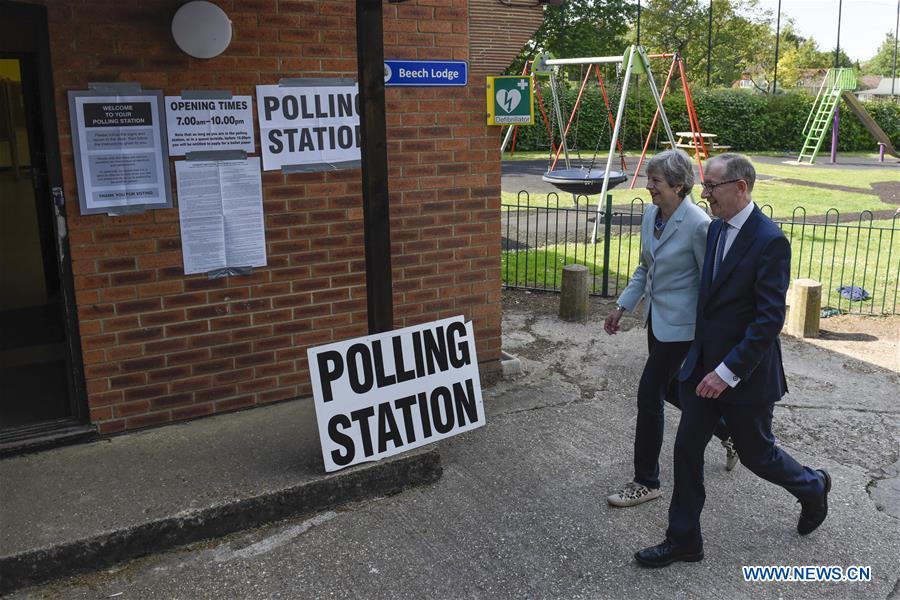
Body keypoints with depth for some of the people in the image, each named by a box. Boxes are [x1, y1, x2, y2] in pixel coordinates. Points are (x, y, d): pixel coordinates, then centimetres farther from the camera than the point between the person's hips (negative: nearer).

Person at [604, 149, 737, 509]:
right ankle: (728, 431, 45)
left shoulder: (698, 225, -21)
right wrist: (622, 307, 9)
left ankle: (646, 482, 13)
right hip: (656, 316, 9)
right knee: (669, 388, 20)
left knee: (649, 395, -3)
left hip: (680, 323, -8)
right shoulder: (651, 215, 2)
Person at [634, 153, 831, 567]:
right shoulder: (715, 229, 5)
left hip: (746, 374, -7)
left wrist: (728, 372, -24)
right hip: (703, 366, 7)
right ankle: (683, 539, 21)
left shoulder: (770, 241, -19)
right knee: (686, 449, 7)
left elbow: (769, 319, -22)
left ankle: (812, 487, 45)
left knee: (756, 453, 13)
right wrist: (699, 357, 15)